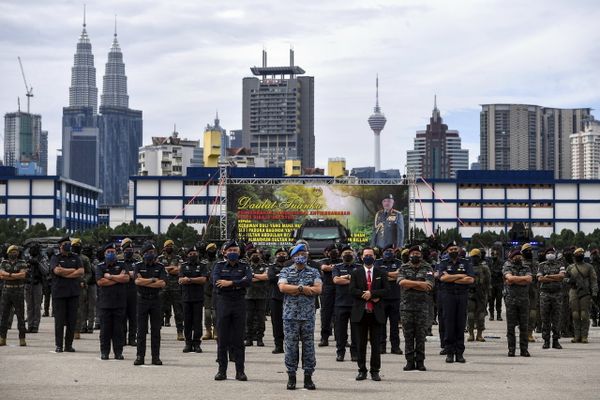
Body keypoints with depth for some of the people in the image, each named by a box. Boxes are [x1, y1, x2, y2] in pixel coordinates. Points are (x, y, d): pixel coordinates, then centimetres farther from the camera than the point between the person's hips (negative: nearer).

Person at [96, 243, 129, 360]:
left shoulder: (121, 266, 10)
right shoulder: (100, 267, 7)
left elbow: (126, 278, -7)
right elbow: (100, 282, -8)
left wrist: (110, 276, -6)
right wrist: (118, 278, -6)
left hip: (120, 302, 0)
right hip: (105, 302, 0)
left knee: (118, 328, 1)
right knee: (105, 329, 1)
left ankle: (118, 352, 6)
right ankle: (104, 352, 7)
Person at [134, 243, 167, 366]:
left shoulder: (160, 267, 4)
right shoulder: (139, 266, 5)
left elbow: (162, 283, -10)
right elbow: (137, 281, -11)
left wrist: (144, 282, -10)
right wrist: (153, 280, -9)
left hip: (156, 300, 0)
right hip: (142, 300, 0)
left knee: (156, 330, 2)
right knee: (141, 330, 1)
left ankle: (156, 357, 6)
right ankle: (140, 356, 4)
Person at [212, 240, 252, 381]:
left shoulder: (244, 266, 8)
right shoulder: (219, 266, 7)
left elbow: (248, 280, -11)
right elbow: (216, 282, -10)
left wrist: (230, 283, -18)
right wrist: (238, 284, -10)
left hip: (239, 302, 0)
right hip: (223, 302, 0)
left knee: (238, 339, 2)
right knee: (222, 338, 1)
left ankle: (240, 371, 6)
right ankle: (222, 370, 7)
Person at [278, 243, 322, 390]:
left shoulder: (313, 272, 10)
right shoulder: (286, 271, 8)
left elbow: (318, 289, -5)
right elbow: (282, 287, -9)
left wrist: (296, 289, -10)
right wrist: (303, 288, -12)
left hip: (308, 316, 1)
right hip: (290, 315, -1)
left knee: (308, 346, 2)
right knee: (291, 346, 0)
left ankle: (308, 377, 7)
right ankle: (291, 377, 7)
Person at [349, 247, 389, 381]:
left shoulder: (381, 273, 9)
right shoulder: (355, 273, 7)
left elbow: (386, 290, -2)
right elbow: (351, 290, -3)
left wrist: (371, 293, -15)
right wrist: (368, 296, -13)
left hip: (376, 313, 0)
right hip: (360, 312, 0)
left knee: (376, 344, 1)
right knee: (361, 344, 3)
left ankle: (375, 371, 8)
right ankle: (362, 370, 10)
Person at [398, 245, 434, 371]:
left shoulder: (427, 269, 6)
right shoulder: (404, 268, 9)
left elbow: (429, 286, -9)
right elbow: (402, 282, -10)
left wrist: (410, 284, -9)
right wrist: (420, 284, -14)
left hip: (422, 305, -1)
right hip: (407, 305, 1)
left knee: (421, 335, -1)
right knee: (408, 335, 2)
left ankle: (420, 361, 4)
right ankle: (410, 361, 6)